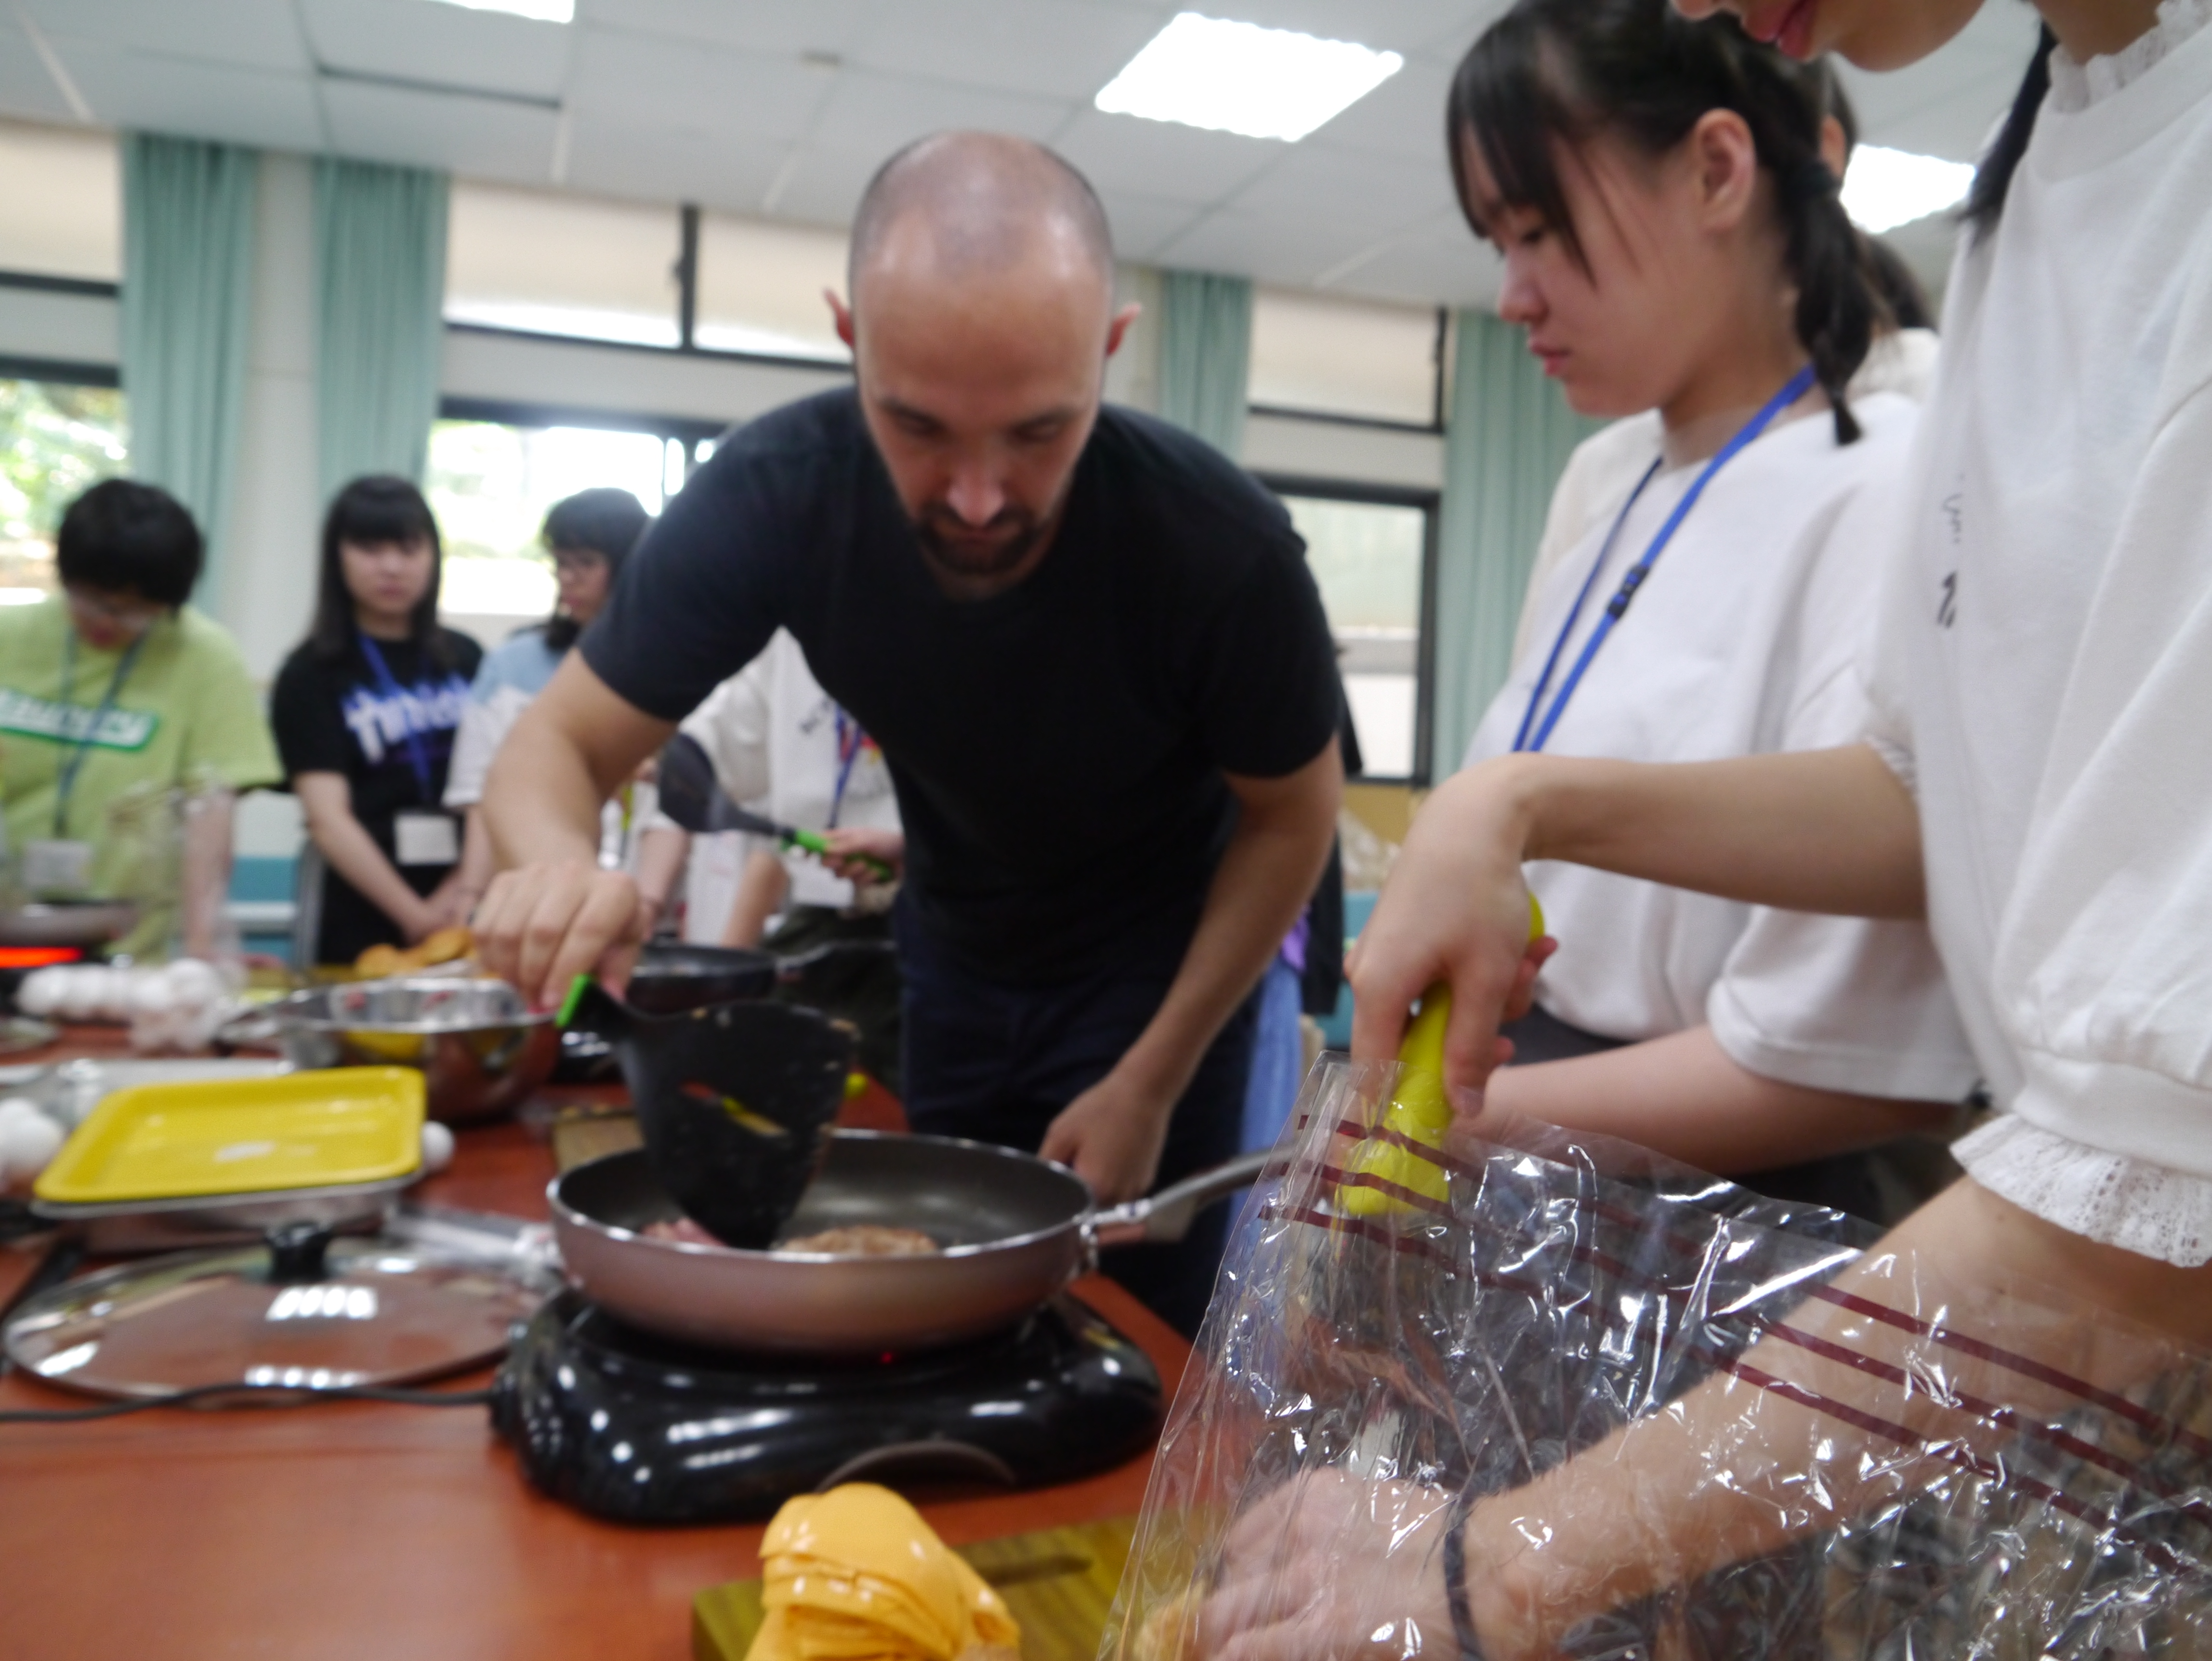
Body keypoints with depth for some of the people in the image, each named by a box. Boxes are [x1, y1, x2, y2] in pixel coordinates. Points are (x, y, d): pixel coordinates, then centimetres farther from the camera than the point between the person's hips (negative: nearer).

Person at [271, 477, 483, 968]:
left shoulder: (467, 661, 8)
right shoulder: (311, 675, 0)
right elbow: (328, 818, -9)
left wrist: (467, 887, -13)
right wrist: (414, 917, -16)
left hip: (463, 908, 3)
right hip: (360, 918, -2)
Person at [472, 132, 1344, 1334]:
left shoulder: (1220, 546, -31)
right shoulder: (777, 494, -25)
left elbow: (1293, 818, -15)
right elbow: (558, 745, -17)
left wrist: (1150, 1085, -17)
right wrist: (558, 864, -41)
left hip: (1166, 959, -2)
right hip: (952, 954, 3)